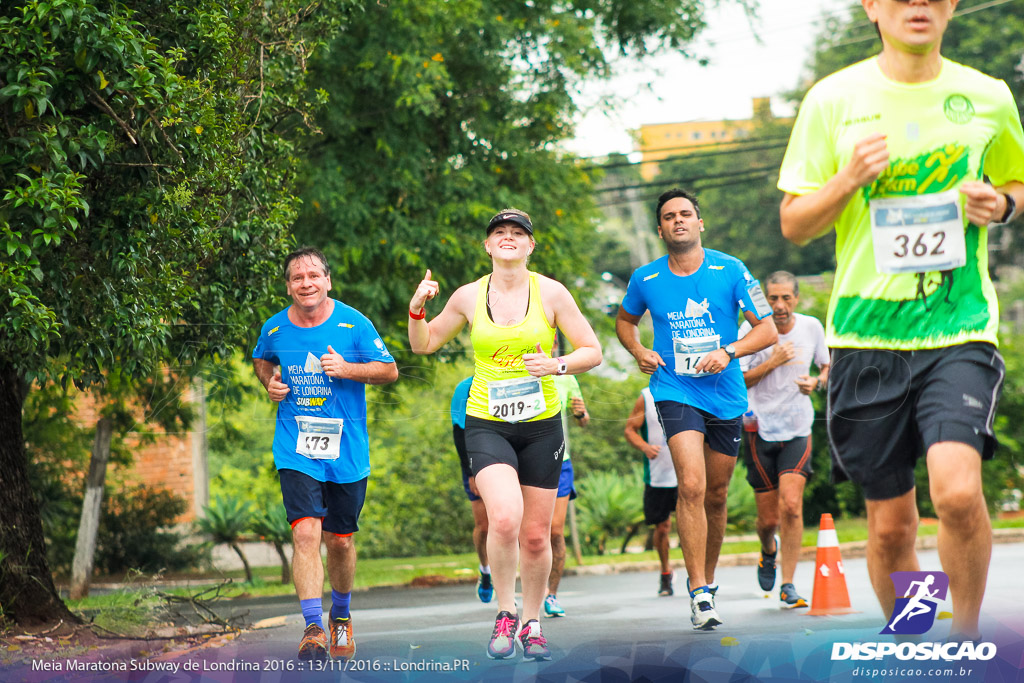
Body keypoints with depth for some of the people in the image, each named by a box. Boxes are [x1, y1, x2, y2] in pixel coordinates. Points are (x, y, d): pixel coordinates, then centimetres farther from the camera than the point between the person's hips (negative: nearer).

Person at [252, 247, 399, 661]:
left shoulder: (353, 324, -6)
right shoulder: (275, 328, 1)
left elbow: (390, 370, 0)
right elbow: (261, 360, 23)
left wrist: (347, 369, -16)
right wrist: (270, 382, 1)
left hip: (347, 450, 0)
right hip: (295, 450, 0)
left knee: (340, 540, 10)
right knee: (305, 532, -17)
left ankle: (340, 614, 35)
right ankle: (313, 627, -16)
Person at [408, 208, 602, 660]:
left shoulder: (550, 293, -1)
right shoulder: (469, 297, 2)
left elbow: (592, 351, 1)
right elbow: (423, 344, 14)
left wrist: (557, 366, -17)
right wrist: (417, 309, -5)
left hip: (541, 424, 1)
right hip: (486, 423, -1)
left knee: (535, 535, 5)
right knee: (504, 517, -24)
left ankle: (531, 624, 26)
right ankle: (504, 614, -5)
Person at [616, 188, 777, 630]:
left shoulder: (730, 271, -3)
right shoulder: (645, 279, 1)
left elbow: (768, 329, -2)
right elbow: (625, 321, 21)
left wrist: (728, 352, -18)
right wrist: (640, 353, 1)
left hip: (726, 396, 2)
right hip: (675, 392, -2)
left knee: (716, 496, 11)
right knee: (692, 486, -20)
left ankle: (706, 580, 31)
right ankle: (699, 593, -20)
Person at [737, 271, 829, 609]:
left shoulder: (812, 327, 0)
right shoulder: (752, 329, -7)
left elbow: (828, 367, 16)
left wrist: (816, 382, -7)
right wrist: (773, 362, -20)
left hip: (798, 429, 1)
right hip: (761, 428, -1)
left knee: (791, 505, -17)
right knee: (768, 519, 3)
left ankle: (788, 585, -8)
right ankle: (769, 550, 39)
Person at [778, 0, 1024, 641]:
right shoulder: (834, 100, 3)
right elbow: (794, 224, 7)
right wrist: (848, 181, -12)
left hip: (960, 329, -1)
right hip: (866, 332, 1)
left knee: (958, 491, -21)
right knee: (890, 523, 5)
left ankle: (966, 637, 2)